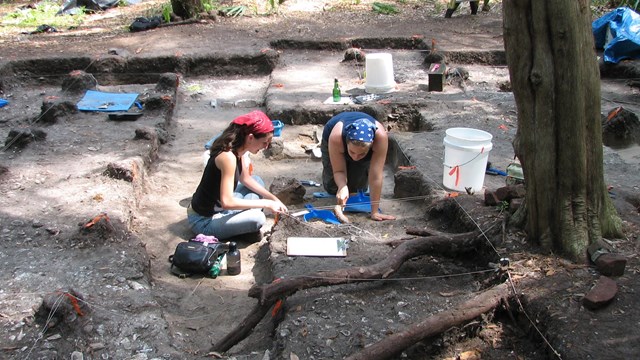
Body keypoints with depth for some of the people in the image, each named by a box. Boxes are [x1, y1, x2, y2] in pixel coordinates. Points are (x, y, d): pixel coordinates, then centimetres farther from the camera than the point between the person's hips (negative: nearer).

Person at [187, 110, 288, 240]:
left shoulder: (238, 148, -3)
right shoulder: (228, 157, -30)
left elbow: (245, 179, 13)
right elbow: (227, 202, -33)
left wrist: (273, 198, 4)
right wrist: (266, 203, -25)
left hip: (217, 207, 9)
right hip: (203, 220, -9)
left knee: (257, 180, 14)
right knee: (257, 218, -27)